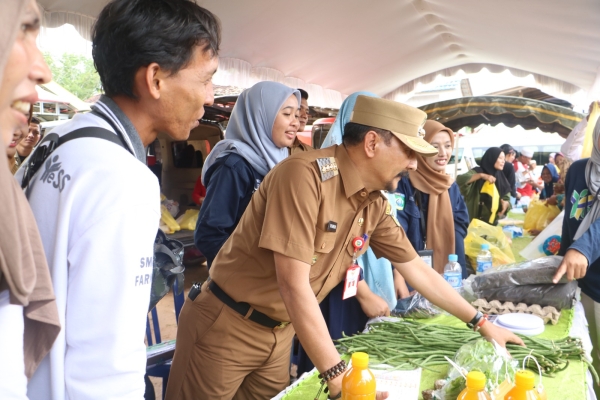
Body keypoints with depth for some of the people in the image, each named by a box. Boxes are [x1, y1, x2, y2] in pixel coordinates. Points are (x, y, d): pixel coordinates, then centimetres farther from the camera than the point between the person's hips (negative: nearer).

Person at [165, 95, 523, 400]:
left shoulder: (375, 205, -2)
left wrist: (481, 322, 13)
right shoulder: (306, 174, -27)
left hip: (280, 330, 7)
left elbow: (419, 271, 10)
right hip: (227, 326, -6)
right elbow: (294, 285, -29)